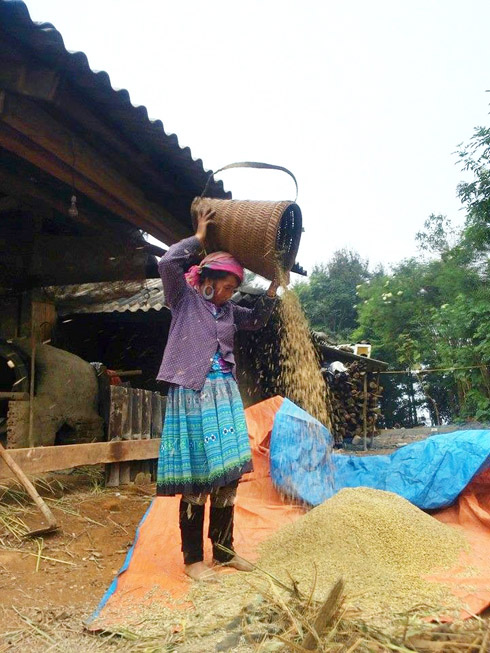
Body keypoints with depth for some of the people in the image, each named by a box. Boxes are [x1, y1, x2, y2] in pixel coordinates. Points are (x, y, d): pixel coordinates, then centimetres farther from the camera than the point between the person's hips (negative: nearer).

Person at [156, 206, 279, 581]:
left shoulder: (227, 310, 17)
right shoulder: (185, 297, 0)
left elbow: (257, 320, 32)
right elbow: (168, 263, -16)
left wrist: (273, 288, 22)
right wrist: (199, 238, -4)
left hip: (225, 395, 7)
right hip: (193, 394, -7)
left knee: (228, 473, 7)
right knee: (197, 477, -3)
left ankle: (224, 550, 22)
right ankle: (193, 559, 10)